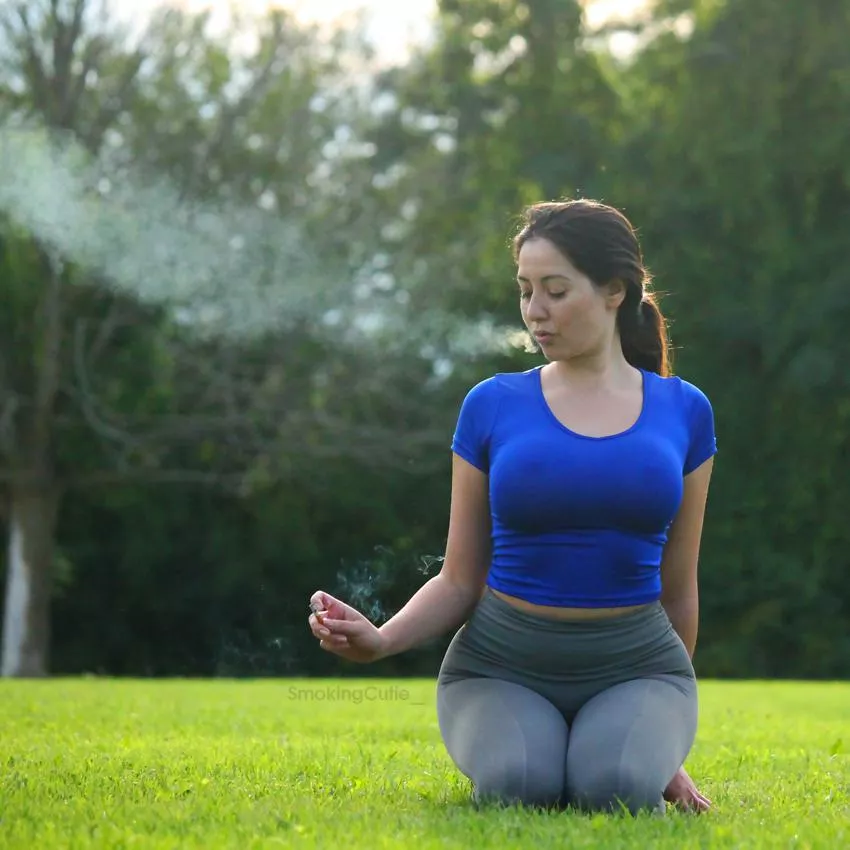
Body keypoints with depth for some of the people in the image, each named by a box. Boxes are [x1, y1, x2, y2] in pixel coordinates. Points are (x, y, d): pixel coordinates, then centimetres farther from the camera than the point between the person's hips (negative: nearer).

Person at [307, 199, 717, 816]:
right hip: (502, 663, 0)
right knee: (520, 786, -32)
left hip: (635, 665, 1)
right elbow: (459, 581, 3)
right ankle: (494, 746, 4)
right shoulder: (493, 406, 0)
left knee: (618, 788, -31)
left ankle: (645, 744, 5)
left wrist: (665, 722, 21)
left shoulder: (683, 411, 4)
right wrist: (379, 641, -17)